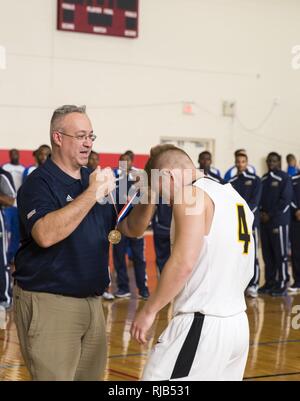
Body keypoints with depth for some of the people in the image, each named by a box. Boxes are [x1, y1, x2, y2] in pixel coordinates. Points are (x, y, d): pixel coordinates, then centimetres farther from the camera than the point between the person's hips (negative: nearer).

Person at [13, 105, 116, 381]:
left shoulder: (94, 179, 12)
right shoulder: (39, 183, -10)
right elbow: (45, 234, -29)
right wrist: (91, 194, -28)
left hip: (92, 300, 7)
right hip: (48, 302, -7)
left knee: (92, 375, 11)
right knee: (55, 375, -6)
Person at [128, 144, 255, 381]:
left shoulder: (191, 195, -11)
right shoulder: (234, 196, 15)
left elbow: (183, 263, -20)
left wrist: (149, 311, -13)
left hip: (202, 325, -9)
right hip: (238, 324, 9)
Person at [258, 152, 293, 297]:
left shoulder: (284, 178, -4)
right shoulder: (263, 179, 14)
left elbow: (286, 200, -10)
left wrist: (270, 215, -12)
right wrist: (261, 212, -1)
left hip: (279, 221, -6)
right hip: (264, 221, 6)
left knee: (280, 254, -4)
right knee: (267, 253, 8)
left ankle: (282, 284, 1)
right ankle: (269, 282, 15)